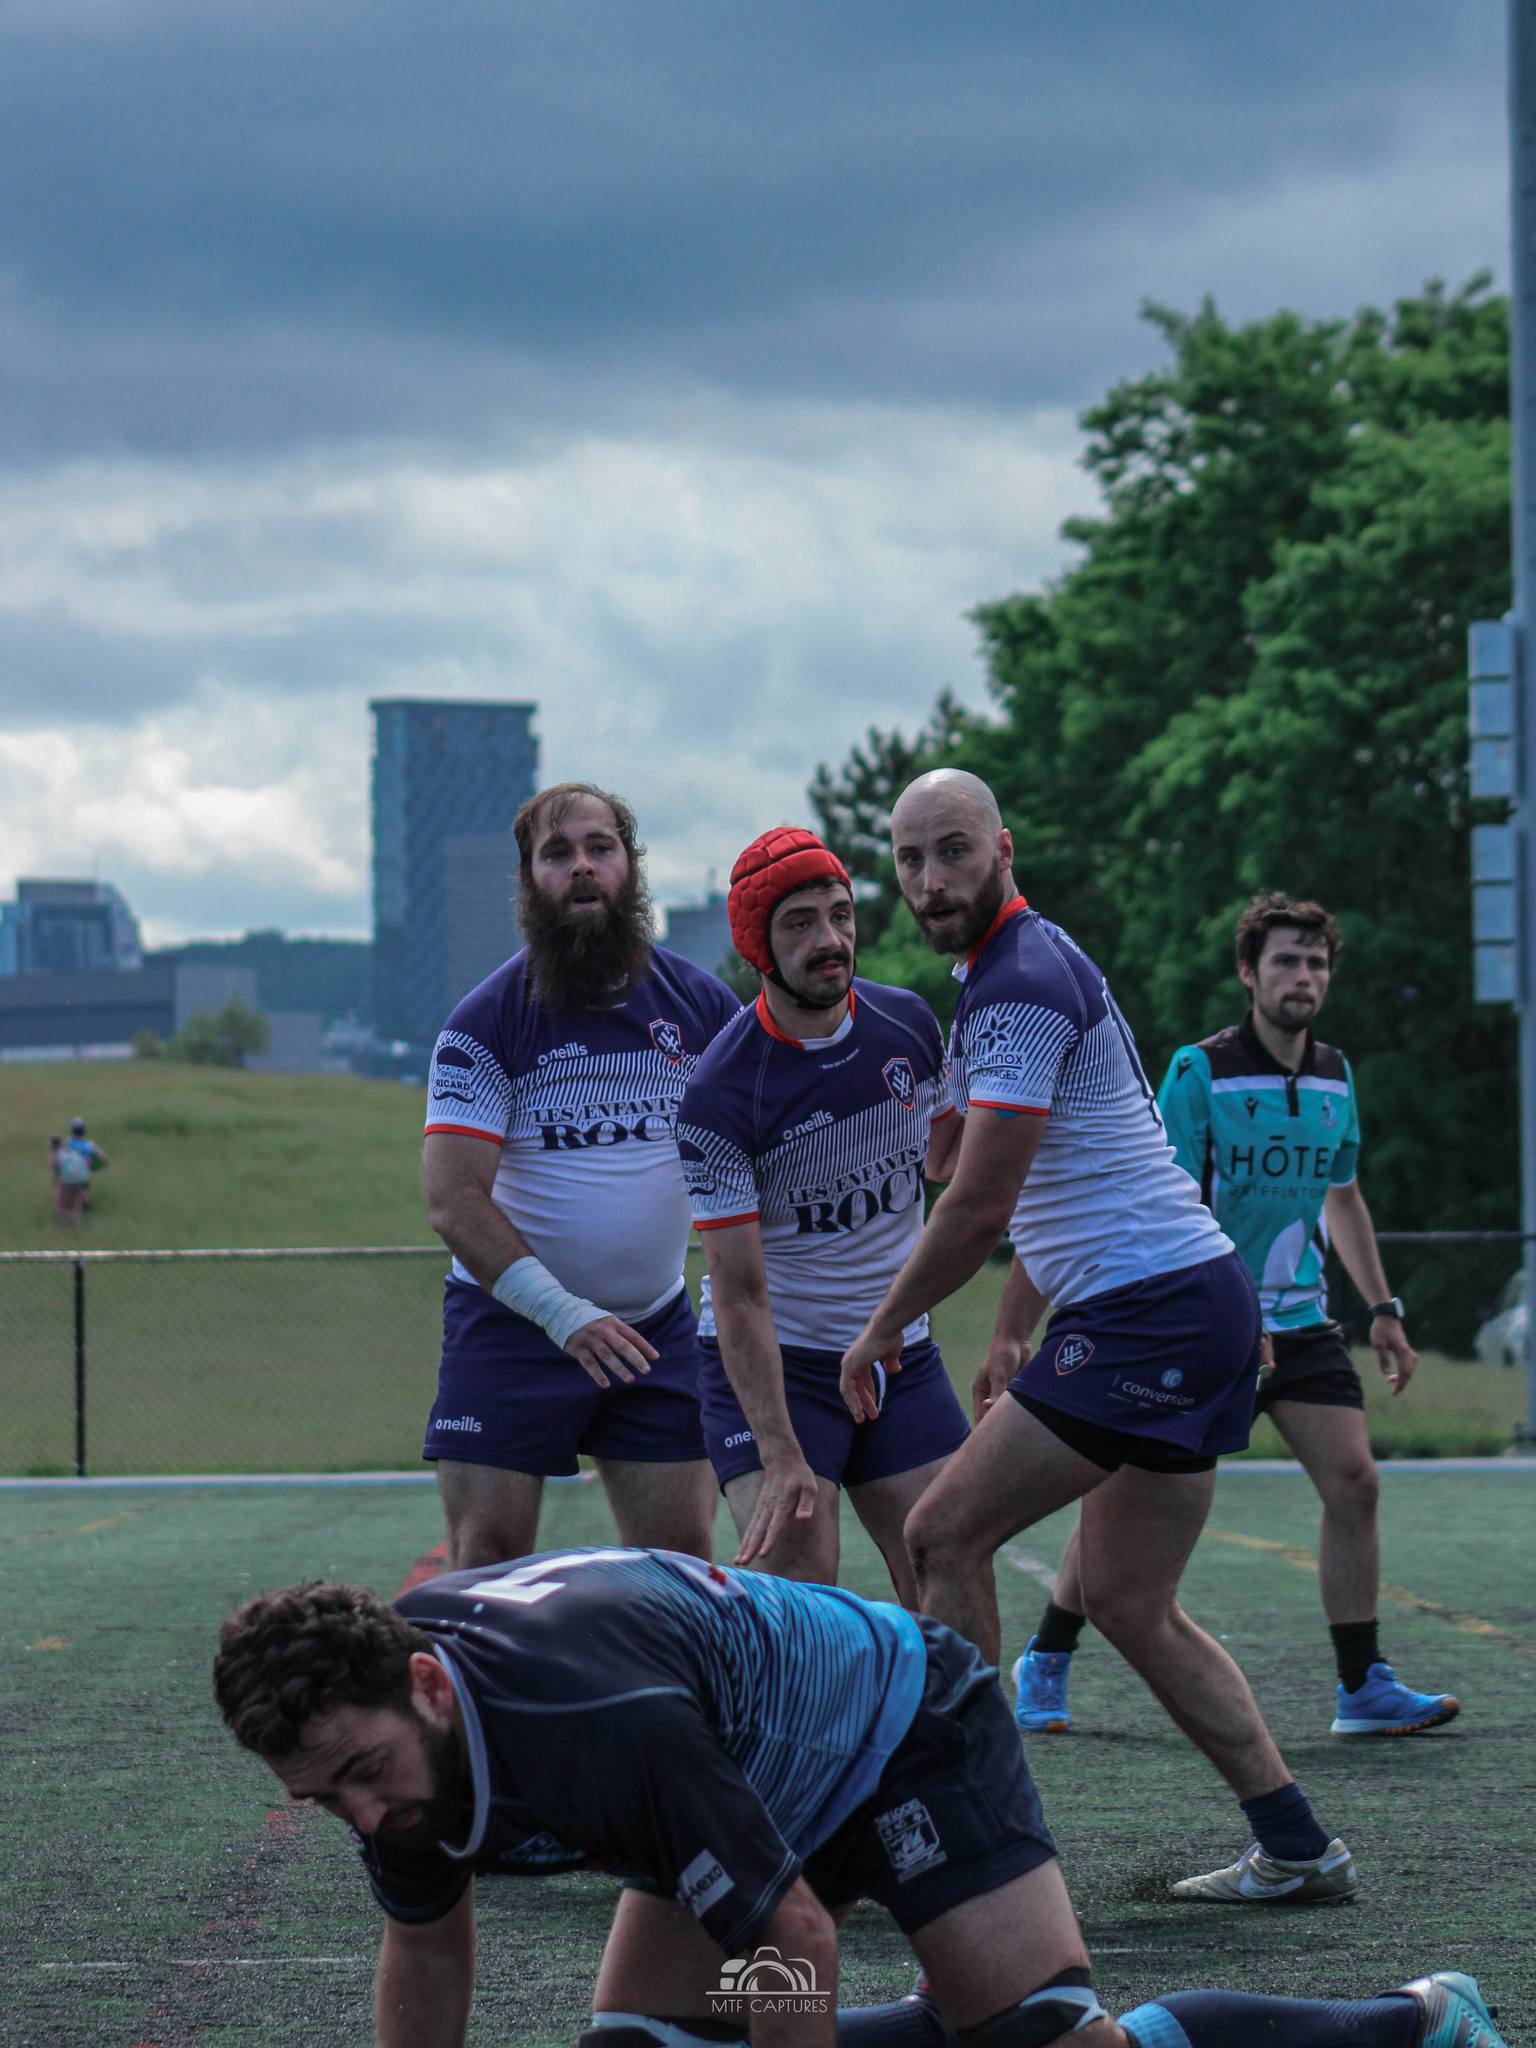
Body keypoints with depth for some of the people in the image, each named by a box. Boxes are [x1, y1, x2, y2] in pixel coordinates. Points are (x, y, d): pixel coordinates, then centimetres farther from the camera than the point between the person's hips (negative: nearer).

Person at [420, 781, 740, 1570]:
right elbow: (452, 1200, -14)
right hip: (510, 1326, -3)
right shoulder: (485, 1022, -7)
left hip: (656, 1327, 3)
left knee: (682, 1553, 0)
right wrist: (563, 1313, -24)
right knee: (487, 1559, -7)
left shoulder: (700, 1003, 3)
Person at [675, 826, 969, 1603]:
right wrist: (781, 1457, -27)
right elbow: (739, 1294, -21)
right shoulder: (719, 1095, -20)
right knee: (797, 1582, -18)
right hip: (773, 1364, -5)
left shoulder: (907, 1023, -3)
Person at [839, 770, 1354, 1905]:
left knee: (944, 1534, -8)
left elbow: (981, 1203, -17)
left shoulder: (1019, 987, -14)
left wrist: (883, 1330, -4)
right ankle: (1297, 1847, 13)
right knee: (1129, 1603, 14)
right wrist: (1011, 1337, 28)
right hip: (1206, 1303, 10)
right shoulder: (1041, 961, 19)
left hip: (1147, 1312, -10)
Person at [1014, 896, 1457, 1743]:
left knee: (1353, 1480, -7)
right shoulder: (1200, 1071, -12)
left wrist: (1383, 1308, 16)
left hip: (1299, 1320, 5)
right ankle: (1045, 1664, 16)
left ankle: (1362, 1687, 0)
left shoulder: (1335, 1077, 7)